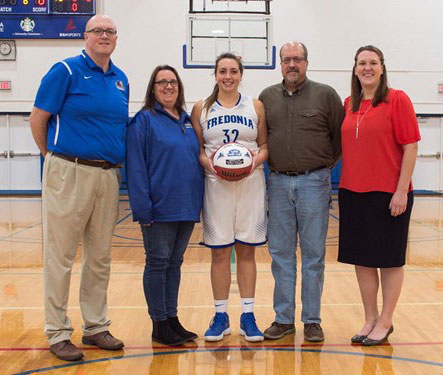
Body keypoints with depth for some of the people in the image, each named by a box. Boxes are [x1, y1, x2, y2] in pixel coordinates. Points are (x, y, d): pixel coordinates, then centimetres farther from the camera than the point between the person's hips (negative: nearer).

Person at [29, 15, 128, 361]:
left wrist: (114, 158, 15)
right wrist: (55, 158, 4)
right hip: (70, 174, -6)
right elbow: (38, 119, -4)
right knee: (61, 256, 1)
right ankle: (58, 333, 12)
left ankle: (96, 326, 24)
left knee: (100, 256, 12)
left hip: (108, 175, 6)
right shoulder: (65, 71, -4)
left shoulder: (121, 79, 13)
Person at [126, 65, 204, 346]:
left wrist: (197, 202, 8)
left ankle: (172, 318, 24)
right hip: (159, 208, -6)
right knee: (158, 263, 3)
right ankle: (159, 324, 14)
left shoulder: (188, 121, 13)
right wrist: (143, 207, -18)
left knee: (175, 263, 14)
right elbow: (136, 167, -12)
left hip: (187, 207, 6)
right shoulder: (144, 120, -5)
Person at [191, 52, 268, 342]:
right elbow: (196, 148, 6)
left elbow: (264, 145, 8)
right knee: (219, 252, 3)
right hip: (216, 184, 0)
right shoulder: (202, 108, 7)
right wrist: (207, 162, -14)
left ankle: (248, 315, 15)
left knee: (247, 251, 5)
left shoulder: (255, 106, 8)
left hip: (251, 183, 0)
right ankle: (221, 316, 16)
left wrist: (256, 159, -12)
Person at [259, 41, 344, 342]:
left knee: (313, 255, 3)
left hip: (314, 182, -3)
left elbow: (341, 135, 4)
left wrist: (325, 164, 5)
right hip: (278, 183, 3)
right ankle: (284, 319, 19)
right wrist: (270, 162, 8)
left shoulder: (326, 95, 1)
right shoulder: (267, 97, 10)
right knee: (281, 253, 7)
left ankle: (312, 320, 15)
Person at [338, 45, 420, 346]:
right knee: (361, 258, 11)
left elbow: (410, 147, -9)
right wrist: (344, 184, 8)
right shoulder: (349, 105, 9)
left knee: (389, 259, 6)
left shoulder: (397, 99, -6)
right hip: (352, 193, 6)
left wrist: (402, 190, -14)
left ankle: (385, 322, 19)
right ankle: (370, 319, 25)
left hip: (388, 193, -5)